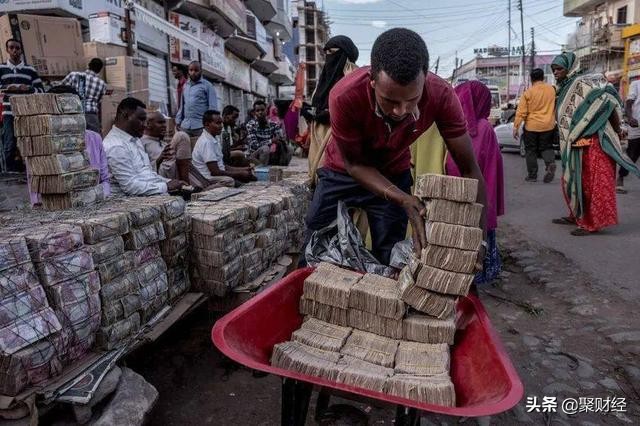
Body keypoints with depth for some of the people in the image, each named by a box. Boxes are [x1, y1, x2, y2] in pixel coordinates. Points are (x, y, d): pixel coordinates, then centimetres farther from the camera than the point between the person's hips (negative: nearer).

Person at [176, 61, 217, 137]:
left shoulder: (207, 85, 1)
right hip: (185, 126, 5)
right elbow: (182, 105, 23)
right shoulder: (185, 86, 18)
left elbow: (212, 107, -5)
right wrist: (178, 121, 15)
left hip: (201, 126, -5)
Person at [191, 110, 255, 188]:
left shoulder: (214, 140, 12)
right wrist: (240, 174, -14)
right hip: (205, 181, -9)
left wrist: (242, 169, 6)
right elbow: (215, 172, -20)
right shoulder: (206, 142, -17)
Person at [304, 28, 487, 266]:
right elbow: (353, 163, -21)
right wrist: (403, 200, -34)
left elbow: (469, 171, -22)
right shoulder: (345, 96, -35)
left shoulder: (441, 96, -30)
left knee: (388, 261, 1)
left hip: (393, 176, 1)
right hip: (342, 173, 0)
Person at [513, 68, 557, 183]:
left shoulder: (528, 92, -9)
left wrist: (516, 127, -7)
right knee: (546, 147, 16)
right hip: (548, 126, 3)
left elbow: (521, 112, -11)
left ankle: (532, 175, 12)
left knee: (531, 151, 8)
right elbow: (555, 107, 14)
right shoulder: (552, 89, 2)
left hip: (531, 126, -3)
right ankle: (551, 163, -12)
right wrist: (554, 120, 28)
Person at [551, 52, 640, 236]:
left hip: (593, 143, -9)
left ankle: (592, 223, 3)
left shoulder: (582, 83, -13)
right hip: (577, 145, 9)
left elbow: (608, 101, -16)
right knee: (573, 181, 15)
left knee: (592, 182, -4)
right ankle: (577, 216, 28)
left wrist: (617, 130, -9)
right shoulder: (564, 88, 13)